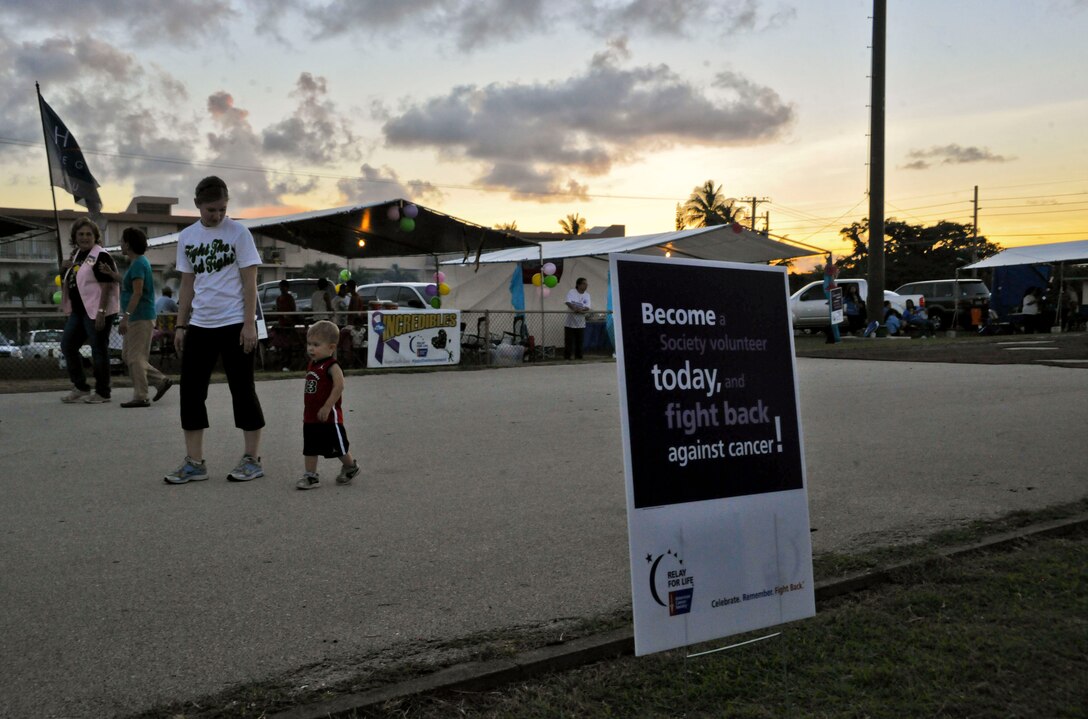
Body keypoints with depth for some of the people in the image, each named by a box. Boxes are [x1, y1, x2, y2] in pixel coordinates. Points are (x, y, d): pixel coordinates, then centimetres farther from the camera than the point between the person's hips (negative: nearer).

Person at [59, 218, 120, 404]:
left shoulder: (100, 256, -11)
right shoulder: (77, 255, 15)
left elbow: (107, 286, -18)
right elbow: (68, 282, 24)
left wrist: (101, 312, -24)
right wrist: (65, 269, 3)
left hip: (96, 311, -9)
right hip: (78, 310, 10)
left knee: (99, 350, -2)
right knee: (67, 345, 11)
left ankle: (102, 393, 8)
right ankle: (81, 387, 21)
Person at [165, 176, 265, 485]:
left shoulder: (238, 233, -4)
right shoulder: (187, 237, 10)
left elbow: (249, 282, -5)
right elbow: (188, 284, 15)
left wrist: (249, 324, -11)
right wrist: (180, 325, 11)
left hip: (234, 324, -5)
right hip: (199, 325, 5)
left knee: (242, 390, 1)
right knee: (191, 391, 4)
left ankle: (252, 459, 10)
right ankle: (195, 462, 13)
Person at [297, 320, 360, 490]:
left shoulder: (331, 366, -19)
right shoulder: (312, 365, 8)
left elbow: (339, 385, -31)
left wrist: (327, 407, -30)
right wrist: (308, 409, 17)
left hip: (329, 417, -8)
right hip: (310, 417, 8)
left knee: (338, 447, 8)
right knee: (310, 448, 8)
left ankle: (351, 467, 30)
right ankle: (311, 476, 15)